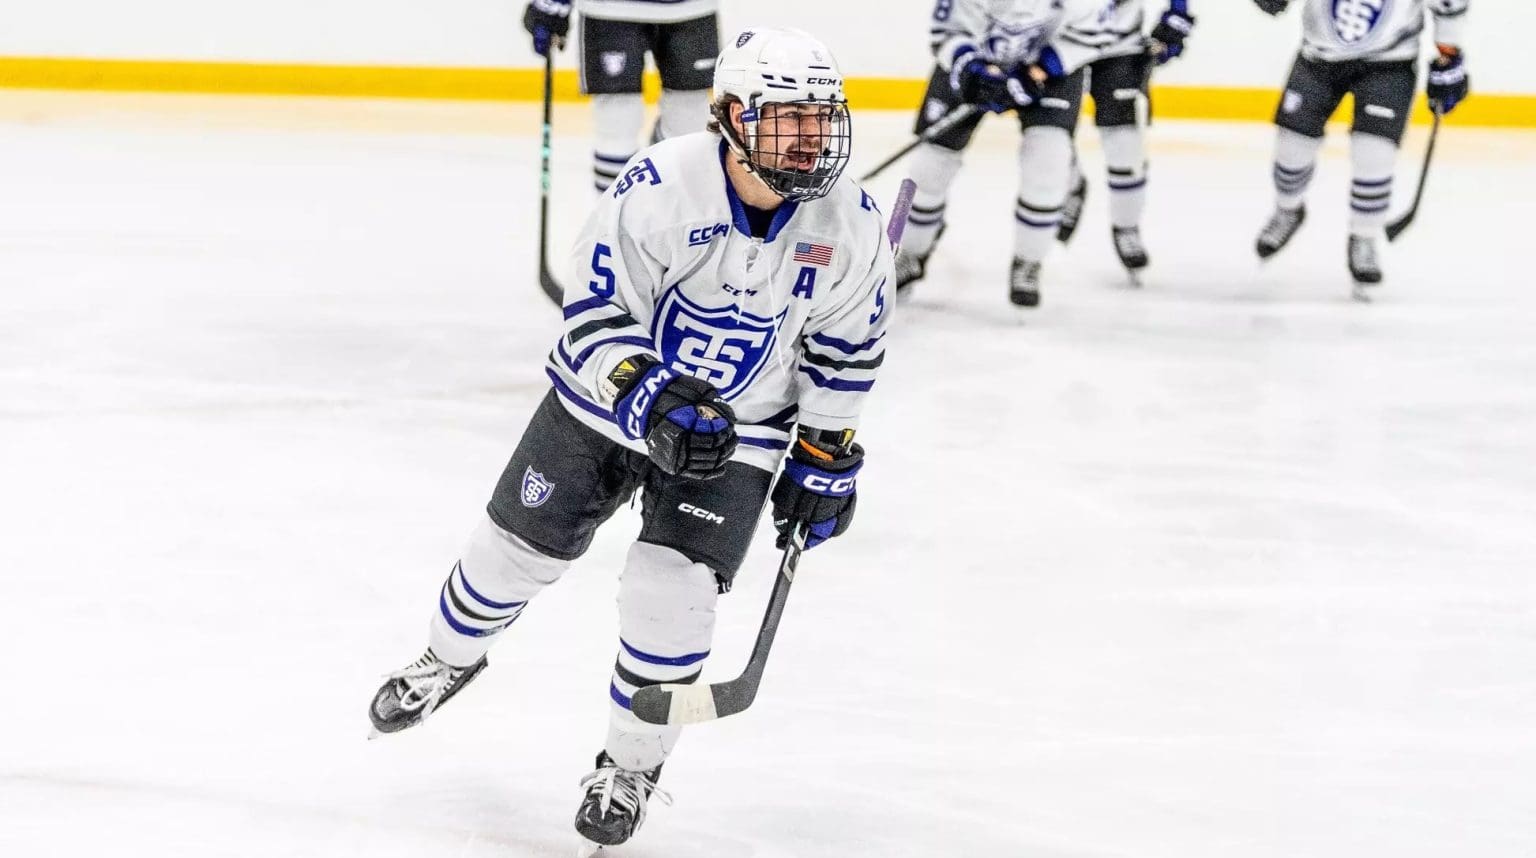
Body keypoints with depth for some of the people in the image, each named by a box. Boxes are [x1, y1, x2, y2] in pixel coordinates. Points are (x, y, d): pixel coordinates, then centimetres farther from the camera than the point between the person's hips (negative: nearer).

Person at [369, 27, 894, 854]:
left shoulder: (849, 223, -18)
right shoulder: (658, 186, -29)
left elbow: (847, 344, -1)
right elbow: (596, 313, -25)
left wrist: (825, 457, 2)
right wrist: (654, 404, -39)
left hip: (737, 430, 1)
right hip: (610, 391, 0)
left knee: (669, 593, -13)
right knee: (517, 548, 10)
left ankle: (631, 765, 10)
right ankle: (449, 659, 44)